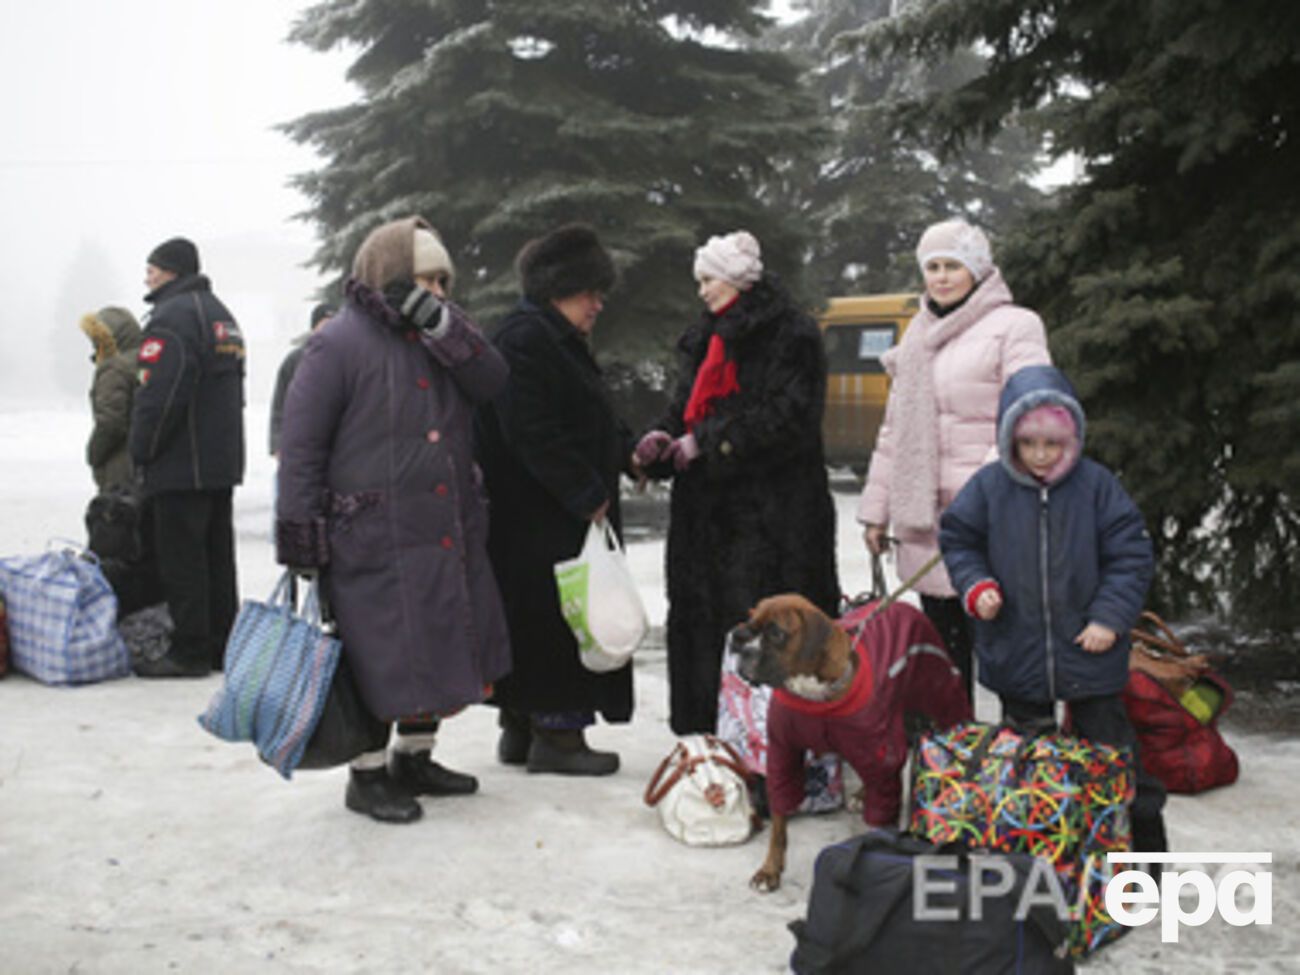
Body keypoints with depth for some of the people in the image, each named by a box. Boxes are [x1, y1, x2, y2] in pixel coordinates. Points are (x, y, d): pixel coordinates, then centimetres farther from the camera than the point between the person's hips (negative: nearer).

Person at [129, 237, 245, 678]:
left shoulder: (172, 317, -14)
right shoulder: (221, 315, 18)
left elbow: (158, 395, -21)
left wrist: (141, 451, -10)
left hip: (181, 465, -10)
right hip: (224, 461, 10)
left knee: (182, 559, -4)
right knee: (217, 555, 14)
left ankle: (190, 651, -1)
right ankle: (222, 645, 19)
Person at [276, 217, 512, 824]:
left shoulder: (438, 337, 13)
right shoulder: (339, 343, -9)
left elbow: (492, 382, -2)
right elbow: (300, 444, -9)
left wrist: (442, 321, -14)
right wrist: (302, 542, -12)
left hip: (446, 535, 7)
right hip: (374, 541, -7)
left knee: (441, 652, 15)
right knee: (382, 659, 0)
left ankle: (413, 760, 34)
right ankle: (367, 777, 19)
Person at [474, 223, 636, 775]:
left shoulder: (557, 341, 19)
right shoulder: (523, 341, -16)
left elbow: (580, 424, 25)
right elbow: (533, 436, -22)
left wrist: (627, 453, 11)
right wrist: (589, 497, -19)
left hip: (565, 519, 11)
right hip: (541, 524, -11)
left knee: (534, 621, 15)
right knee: (556, 617, -4)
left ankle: (520, 727, 23)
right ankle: (557, 730, 4)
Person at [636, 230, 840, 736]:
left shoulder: (791, 334, -5)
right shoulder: (705, 339, 20)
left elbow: (787, 415, -15)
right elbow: (687, 406, 21)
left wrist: (707, 442, -14)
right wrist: (663, 438, -2)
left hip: (770, 509, -8)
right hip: (708, 510, 8)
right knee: (705, 614, 6)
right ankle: (715, 728, 13)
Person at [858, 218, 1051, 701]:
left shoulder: (1014, 326, -1)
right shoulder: (919, 335, 21)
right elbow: (894, 429, 23)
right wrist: (876, 508, 19)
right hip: (925, 518, 6)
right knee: (942, 640, 10)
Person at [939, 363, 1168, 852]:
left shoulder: (1096, 484, -9)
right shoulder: (989, 486, -6)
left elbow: (1130, 555, -5)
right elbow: (959, 541, 6)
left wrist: (1110, 617, -12)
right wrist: (976, 587, -11)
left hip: (1088, 650, -2)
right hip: (1016, 656, 2)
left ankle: (1144, 843, 22)